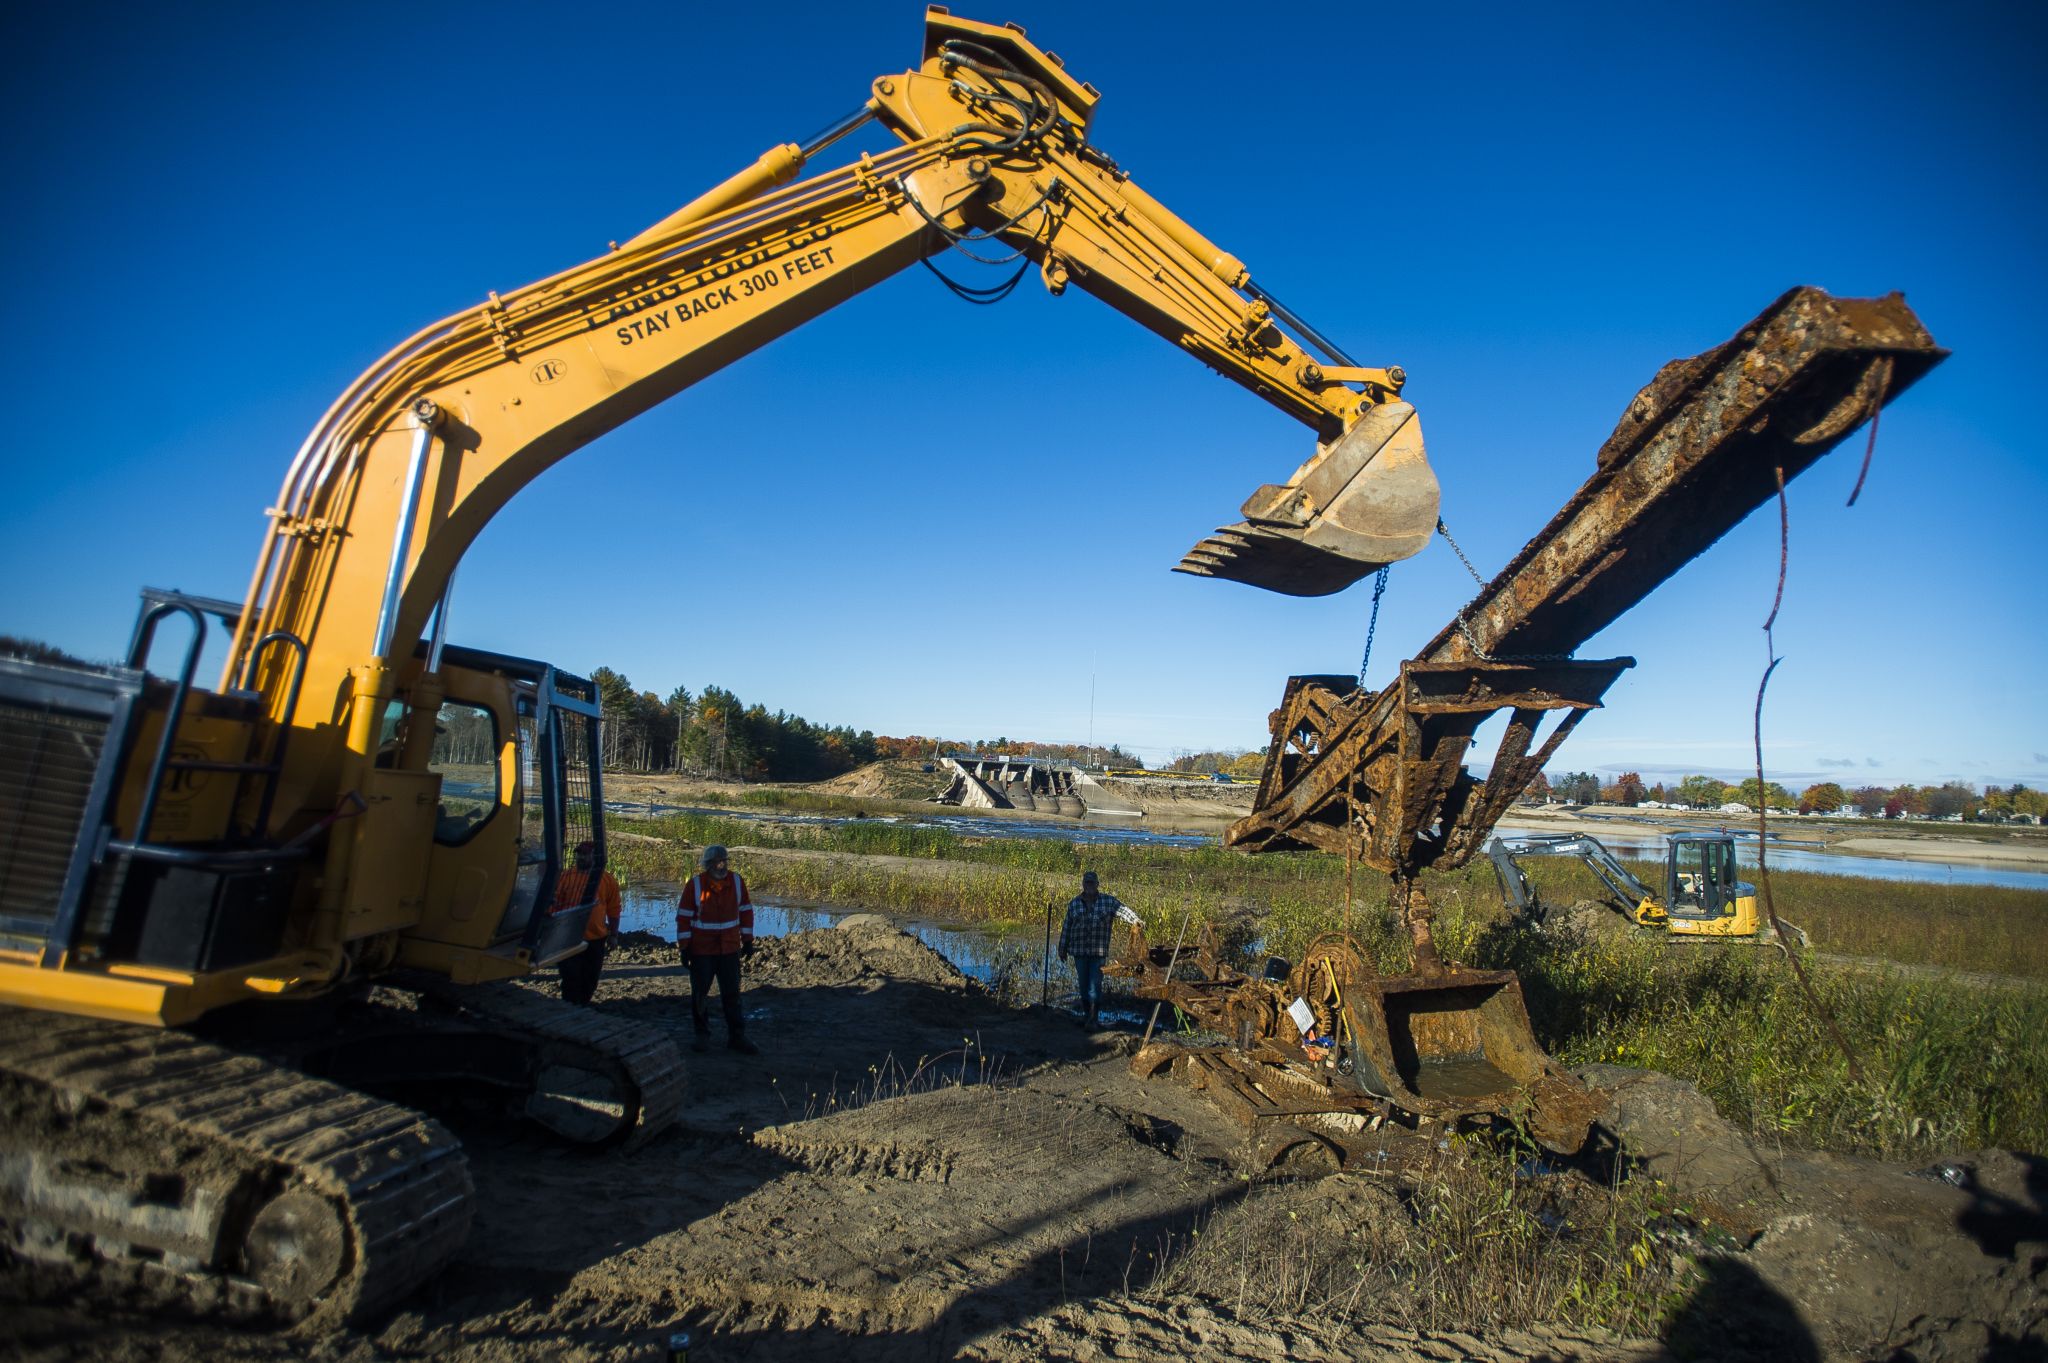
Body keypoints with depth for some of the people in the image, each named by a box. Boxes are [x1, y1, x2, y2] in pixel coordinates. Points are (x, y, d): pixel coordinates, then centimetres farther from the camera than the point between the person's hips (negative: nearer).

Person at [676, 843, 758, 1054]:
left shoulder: (737, 882, -5)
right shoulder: (695, 885, -12)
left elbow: (746, 911, 5)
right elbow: (683, 917, -8)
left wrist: (748, 940, 4)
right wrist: (684, 947, -8)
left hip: (729, 949, 2)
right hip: (701, 950, -2)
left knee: (732, 993, 5)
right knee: (700, 992, 10)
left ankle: (736, 1037, 13)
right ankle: (702, 1034, 26)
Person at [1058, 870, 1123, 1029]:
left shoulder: (1108, 901, -1)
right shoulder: (1074, 903, 4)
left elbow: (1123, 911, -14)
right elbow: (1067, 927, 9)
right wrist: (1063, 948, 12)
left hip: (1098, 951, -2)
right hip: (1079, 951, 2)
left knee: (1095, 985, -5)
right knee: (1083, 984, 11)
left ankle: (1094, 1019, 1)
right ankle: (1086, 1015, 25)